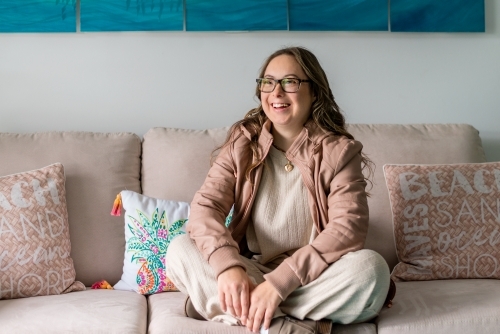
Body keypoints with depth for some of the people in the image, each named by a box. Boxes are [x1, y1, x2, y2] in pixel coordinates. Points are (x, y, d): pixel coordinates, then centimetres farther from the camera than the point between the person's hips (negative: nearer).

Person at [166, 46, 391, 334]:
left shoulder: (339, 151, -8)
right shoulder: (242, 143, 0)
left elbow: (349, 228, -20)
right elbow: (205, 207, -11)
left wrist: (280, 282, -31)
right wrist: (227, 265, -32)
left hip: (313, 278, -2)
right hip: (251, 275, 2)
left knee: (370, 267, -30)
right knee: (180, 251, -19)